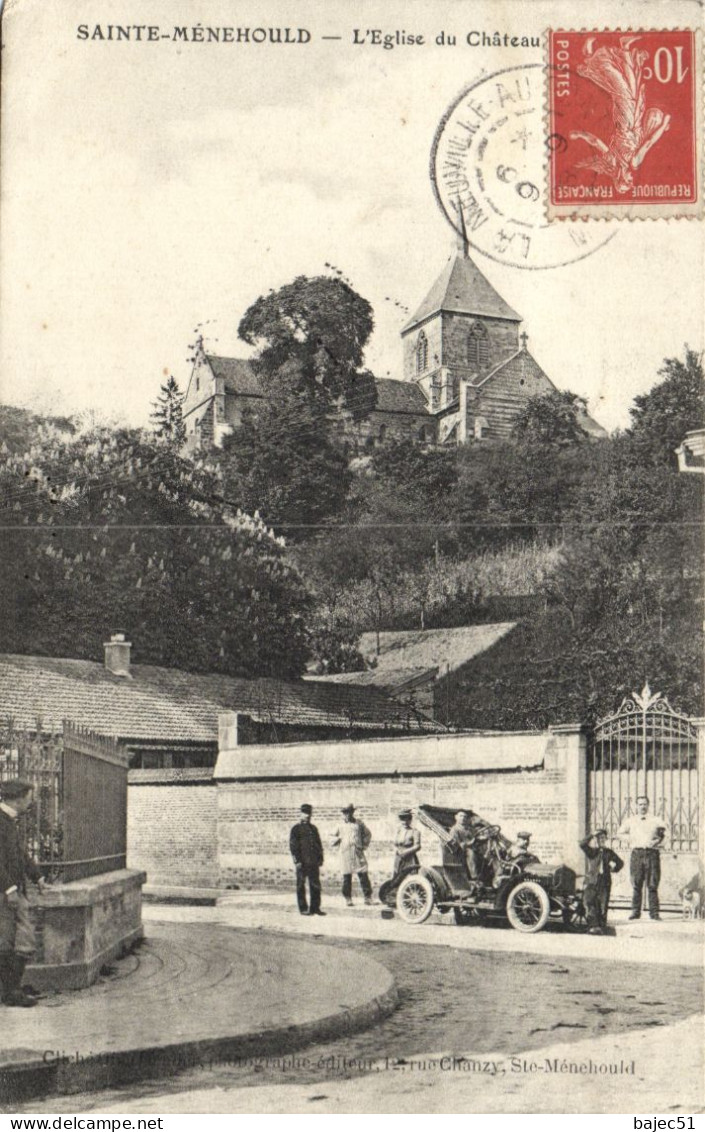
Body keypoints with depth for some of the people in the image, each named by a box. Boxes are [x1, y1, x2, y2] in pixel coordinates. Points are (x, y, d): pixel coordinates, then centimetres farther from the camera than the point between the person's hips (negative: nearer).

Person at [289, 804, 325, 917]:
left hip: (314, 862, 5)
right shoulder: (296, 829, -2)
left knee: (316, 886, 5)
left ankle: (315, 908, 12)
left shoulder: (313, 828, 16)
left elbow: (319, 844, 19)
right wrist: (297, 861, -13)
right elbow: (293, 845, -7)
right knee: (301, 886, 1)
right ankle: (303, 909, 6)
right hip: (302, 863, -5)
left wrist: (320, 858, 9)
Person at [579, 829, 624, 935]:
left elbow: (620, 862, 25)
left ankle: (601, 927, 3)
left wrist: (614, 869, 10)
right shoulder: (591, 851, 5)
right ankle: (593, 927, -6)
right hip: (591, 882, -2)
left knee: (603, 907, 0)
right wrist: (592, 835, -13)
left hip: (605, 883, 2)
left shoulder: (609, 852, 13)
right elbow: (583, 844, -15)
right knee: (591, 906, -8)